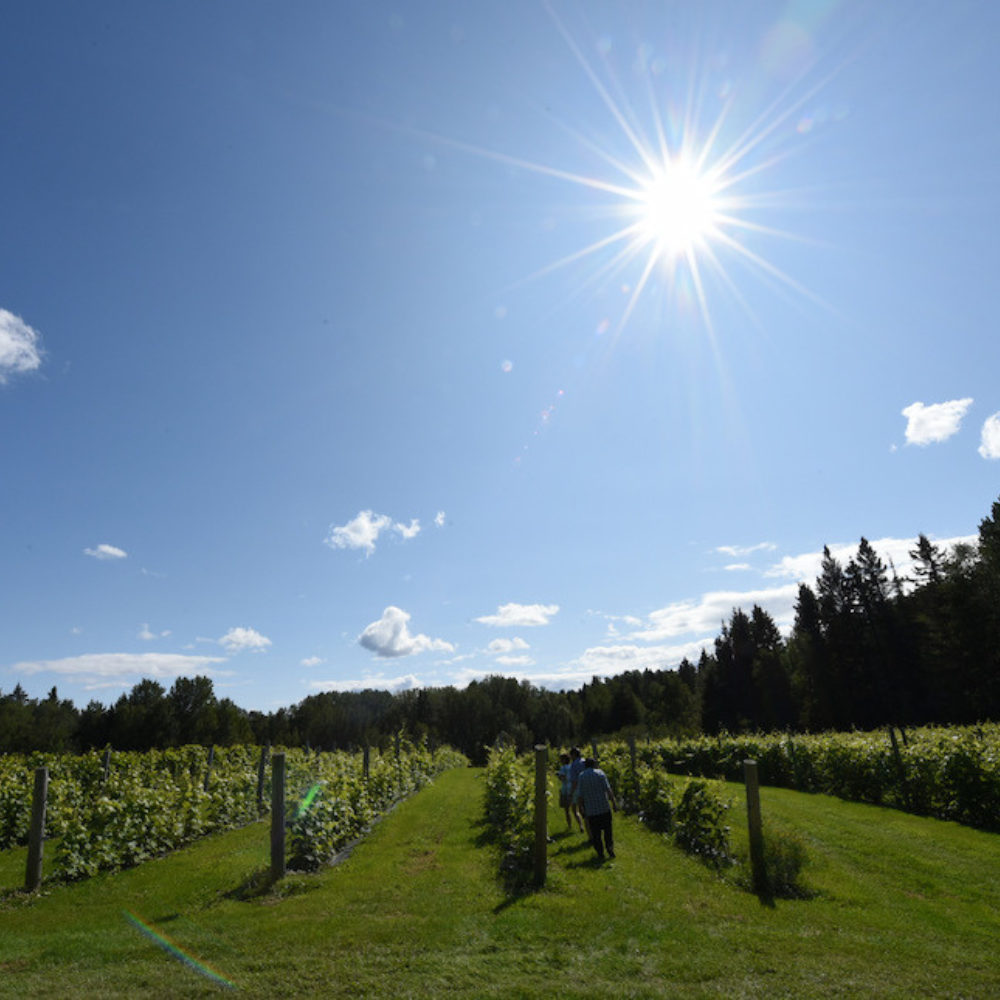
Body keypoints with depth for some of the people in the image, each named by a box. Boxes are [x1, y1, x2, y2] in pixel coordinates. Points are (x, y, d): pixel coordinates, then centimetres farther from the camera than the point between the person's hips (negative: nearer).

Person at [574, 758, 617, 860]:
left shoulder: (581, 776, 0)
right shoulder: (600, 773, -3)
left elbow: (579, 796, -3)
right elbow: (608, 790, -12)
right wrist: (614, 802, -6)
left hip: (591, 810, 0)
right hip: (604, 808, 0)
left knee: (596, 833, 10)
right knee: (607, 830, 15)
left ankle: (600, 854, 13)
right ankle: (610, 849, 8)